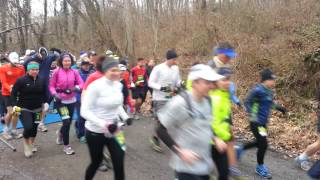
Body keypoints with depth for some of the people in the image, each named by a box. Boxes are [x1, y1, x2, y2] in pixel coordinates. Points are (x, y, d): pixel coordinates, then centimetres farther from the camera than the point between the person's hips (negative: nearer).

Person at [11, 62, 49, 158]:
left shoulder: (41, 80, 0)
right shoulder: (21, 80, -13)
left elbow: (44, 93, 13)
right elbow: (14, 93, -8)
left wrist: (45, 102, 4)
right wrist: (15, 105, -15)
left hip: (37, 109, 4)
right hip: (24, 109, -4)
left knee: (34, 127, 12)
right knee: (28, 127, -16)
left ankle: (32, 144, 37)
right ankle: (26, 142, 14)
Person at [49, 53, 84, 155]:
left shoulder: (75, 72, -3)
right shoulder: (57, 72, -8)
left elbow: (81, 84, -4)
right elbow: (51, 86, -3)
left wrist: (76, 87, -24)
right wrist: (55, 94, -20)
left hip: (71, 101, 4)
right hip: (60, 101, -3)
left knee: (68, 122, 15)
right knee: (66, 121, -15)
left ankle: (60, 133, 52)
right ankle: (66, 146, 3)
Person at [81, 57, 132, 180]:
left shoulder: (118, 85, 0)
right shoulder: (95, 86, -20)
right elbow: (85, 111, -20)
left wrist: (125, 117, 0)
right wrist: (104, 124, -30)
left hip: (114, 130, 5)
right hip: (96, 131, -5)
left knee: (119, 162, 2)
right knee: (96, 162, 15)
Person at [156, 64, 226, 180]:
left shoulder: (207, 101, 1)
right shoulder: (180, 102, -21)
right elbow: (161, 130, -17)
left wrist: (215, 139, 3)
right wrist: (180, 151, -21)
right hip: (187, 166, -7)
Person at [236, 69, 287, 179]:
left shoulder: (268, 91, 6)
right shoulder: (258, 90, -20)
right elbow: (248, 102, -22)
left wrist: (278, 107, 17)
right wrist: (252, 114, -34)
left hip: (263, 123, 9)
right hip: (256, 123, -9)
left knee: (259, 143, 20)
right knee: (263, 145, -2)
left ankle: (240, 149, 40)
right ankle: (260, 167, 18)